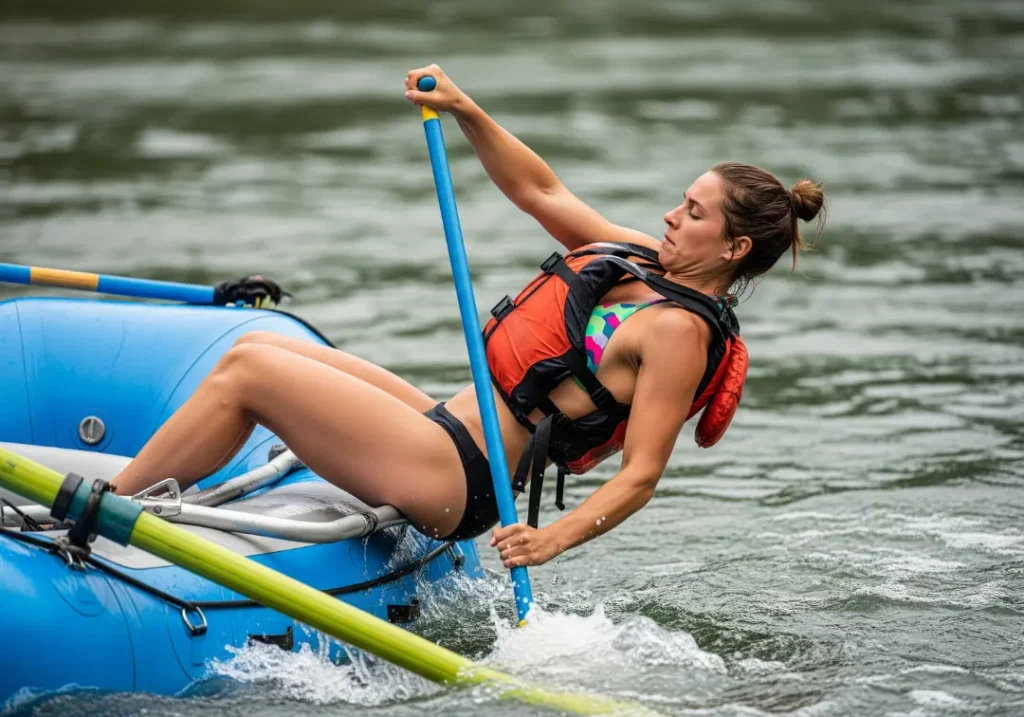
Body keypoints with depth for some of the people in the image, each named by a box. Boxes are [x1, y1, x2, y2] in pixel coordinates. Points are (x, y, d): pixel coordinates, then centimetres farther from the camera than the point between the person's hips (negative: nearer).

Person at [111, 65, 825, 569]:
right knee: (259, 346, 11)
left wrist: (554, 538, -32)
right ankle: (139, 494, 11)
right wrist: (466, 111, 7)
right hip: (450, 433, 10)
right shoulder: (650, 262, 11)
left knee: (244, 371, -13)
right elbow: (543, 194, 18)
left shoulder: (680, 329, -15)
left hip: (454, 481, -10)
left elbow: (642, 475, -19)